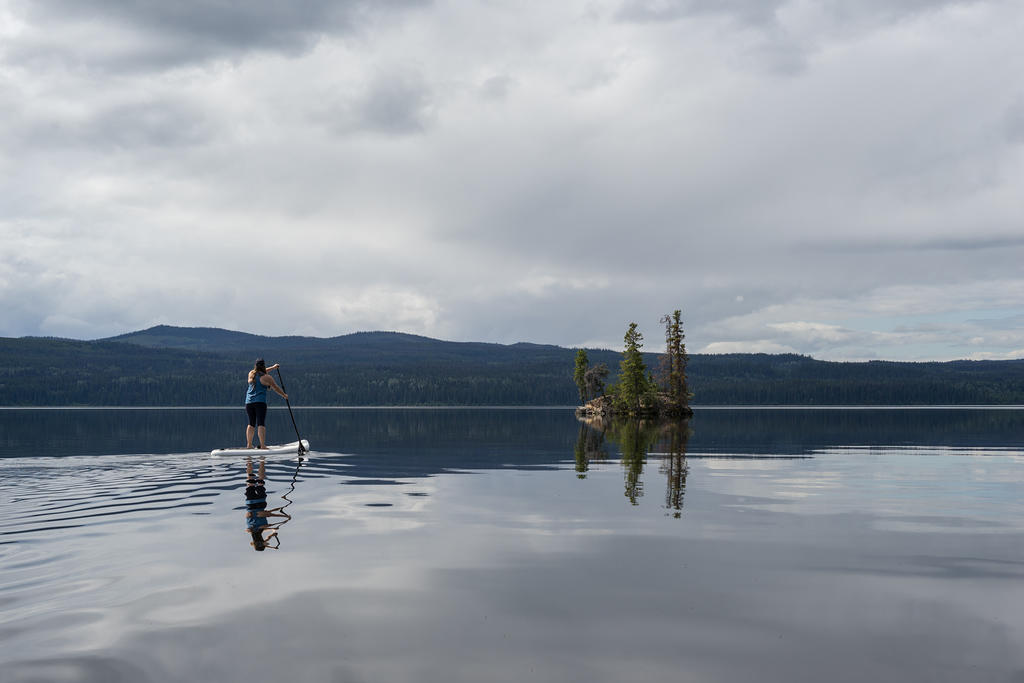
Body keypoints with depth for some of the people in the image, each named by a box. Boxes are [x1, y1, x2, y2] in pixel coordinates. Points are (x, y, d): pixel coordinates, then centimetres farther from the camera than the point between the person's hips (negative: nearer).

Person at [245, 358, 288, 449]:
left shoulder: (251, 374, 13)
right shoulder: (267, 378, -3)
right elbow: (276, 389, 5)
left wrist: (273, 367, 40)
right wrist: (284, 395, 21)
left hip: (249, 402, 5)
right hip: (260, 402, -5)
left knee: (251, 424, 12)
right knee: (261, 424, -9)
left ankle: (249, 445, 11)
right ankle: (262, 445, -15)